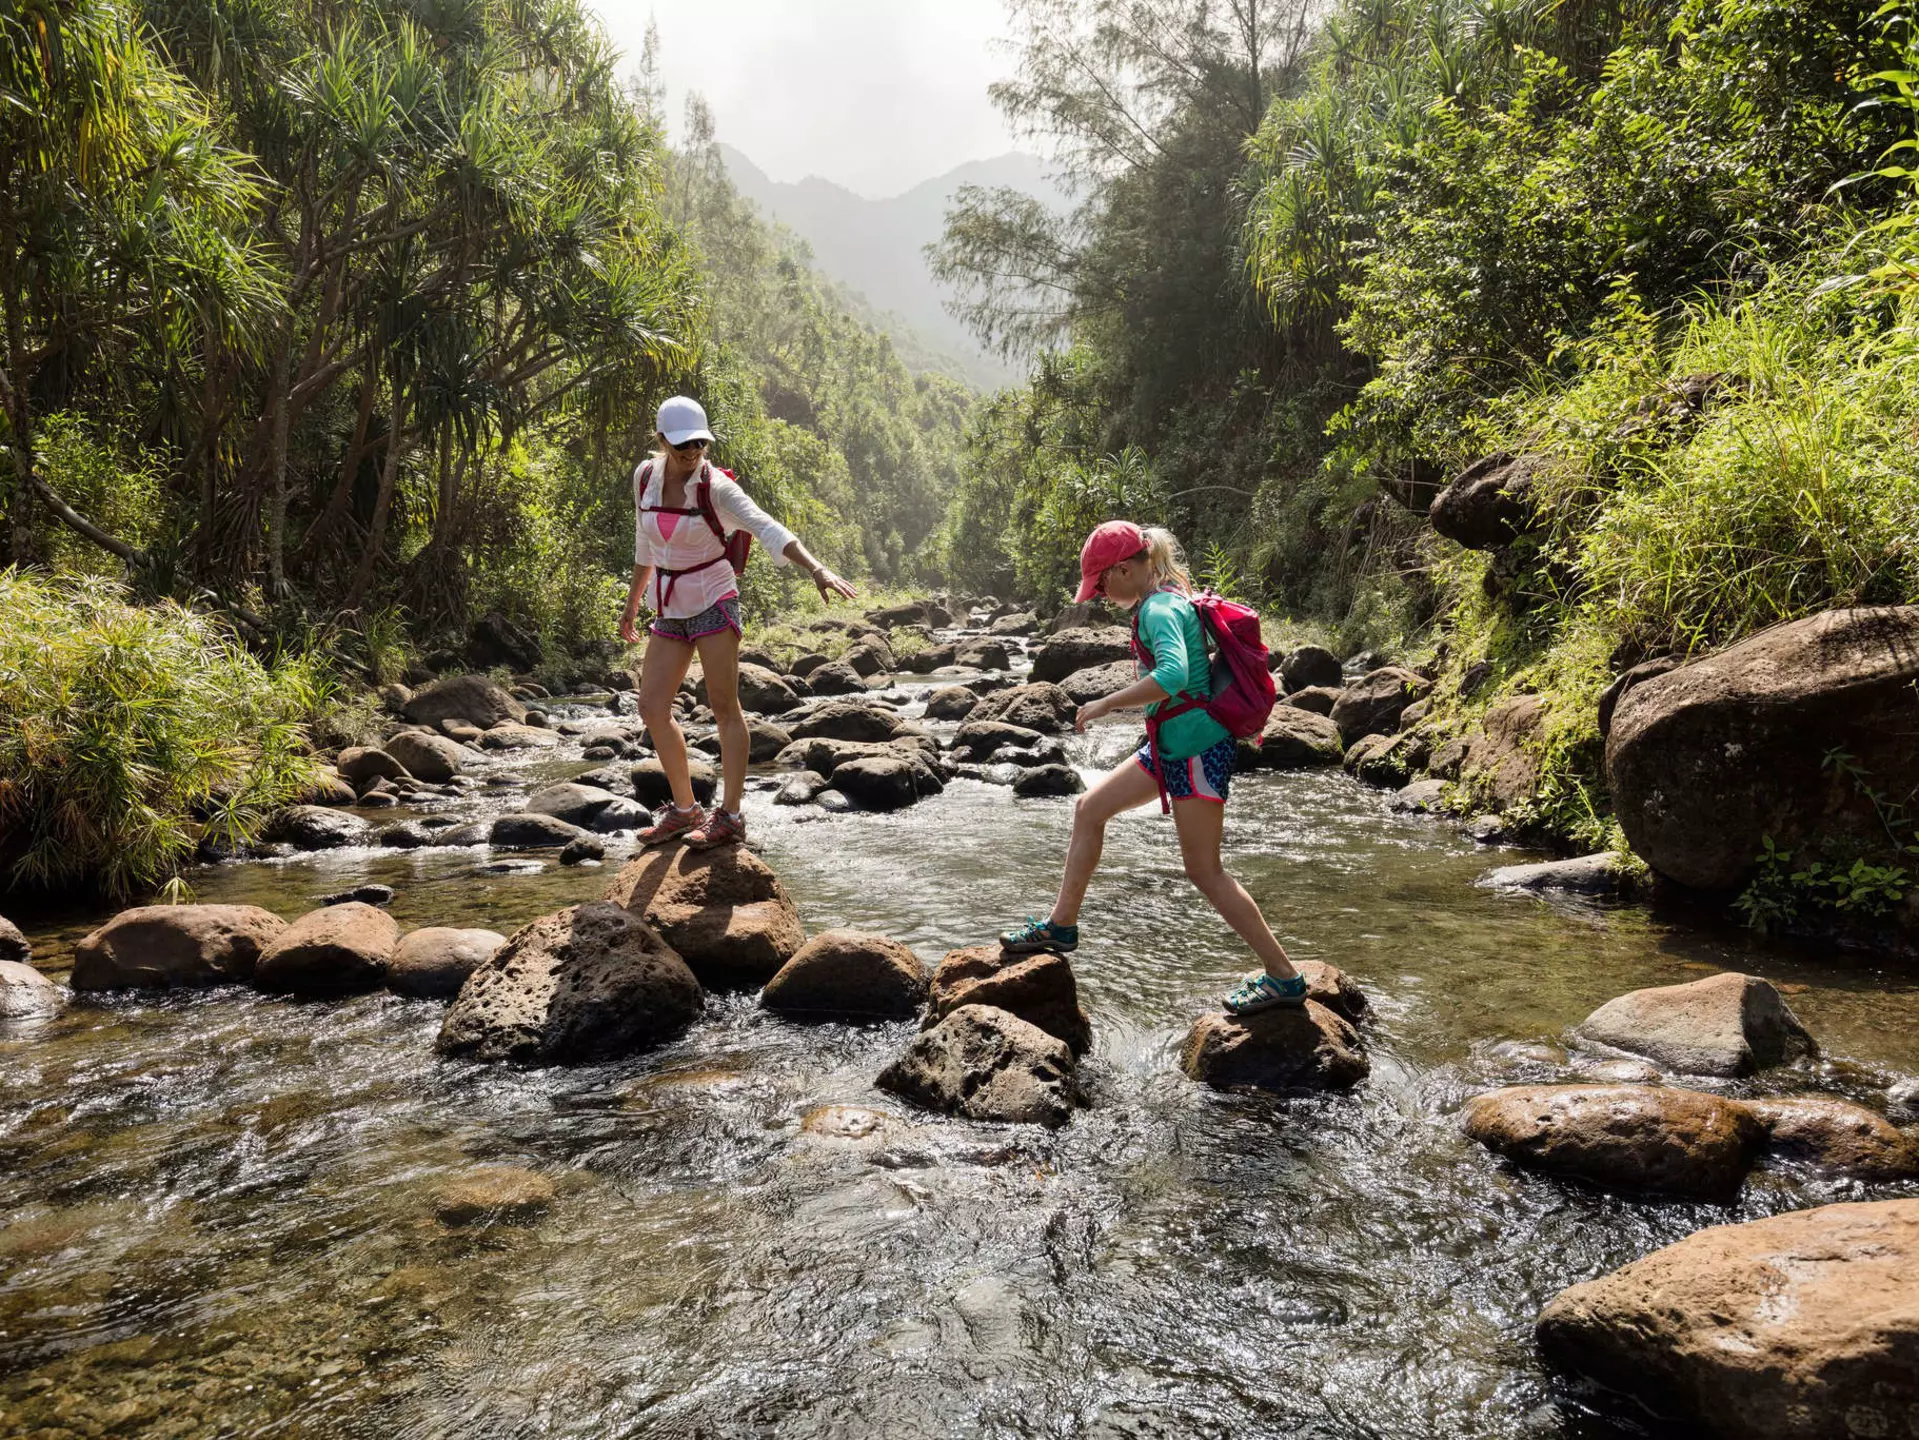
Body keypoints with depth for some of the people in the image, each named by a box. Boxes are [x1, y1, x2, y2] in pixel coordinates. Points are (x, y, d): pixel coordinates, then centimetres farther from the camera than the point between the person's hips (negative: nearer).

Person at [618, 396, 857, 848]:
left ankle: (729, 815, 1)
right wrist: (632, 604, 24)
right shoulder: (645, 476, 3)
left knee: (724, 708, -5)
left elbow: (768, 529, -25)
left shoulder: (716, 486, -13)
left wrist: (816, 569, -40)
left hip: (713, 601, -6)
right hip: (669, 609, 6)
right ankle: (684, 809, 16)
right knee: (652, 707, 4)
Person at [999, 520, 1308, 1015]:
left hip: (1196, 750, -10)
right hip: (1170, 746, 10)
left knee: (1205, 871, -2)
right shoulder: (1171, 600, 10)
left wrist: (1105, 704, -30)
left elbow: (1173, 674, -37)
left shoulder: (1159, 610, -20)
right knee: (1089, 809, 15)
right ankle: (1062, 924, 26)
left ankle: (1283, 977, 8)